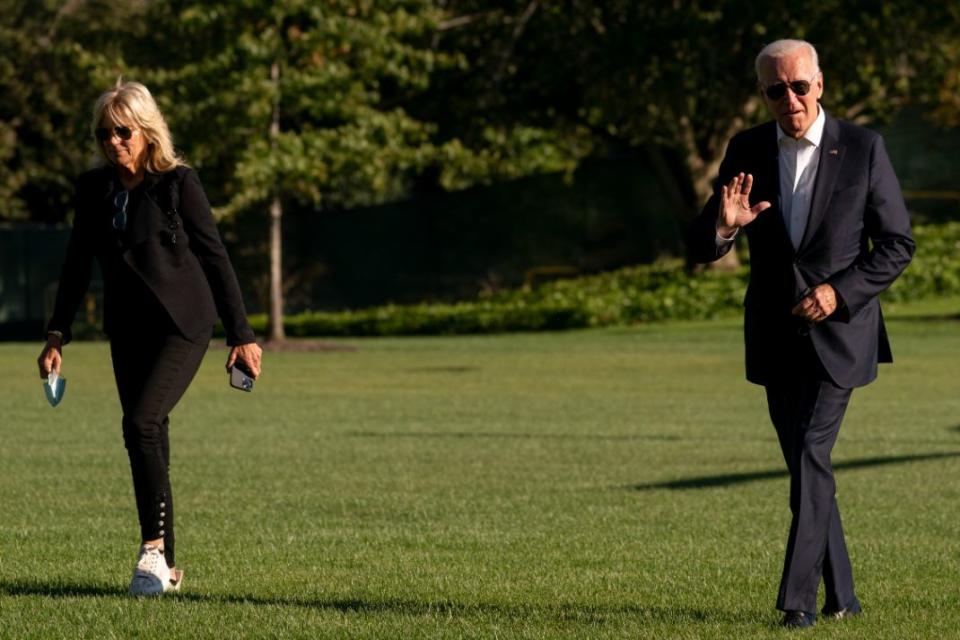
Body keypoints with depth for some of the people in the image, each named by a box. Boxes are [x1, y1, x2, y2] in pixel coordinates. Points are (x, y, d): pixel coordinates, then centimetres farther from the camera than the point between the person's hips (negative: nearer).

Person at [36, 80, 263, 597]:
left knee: (142, 422, -22)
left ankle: (155, 545, -16)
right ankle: (164, 567, 13)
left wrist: (241, 335, -6)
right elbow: (77, 265, 14)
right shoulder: (94, 189, 5)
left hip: (182, 325, -5)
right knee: (147, 438, 5)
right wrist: (56, 335, 11)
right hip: (127, 329, 5)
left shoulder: (178, 182, -8)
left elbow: (215, 257, -5)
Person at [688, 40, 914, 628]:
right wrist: (723, 225, -24)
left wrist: (840, 291, -17)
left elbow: (898, 244, -3)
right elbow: (703, 249, 0)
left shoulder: (863, 149, -7)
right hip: (775, 336, 4)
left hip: (837, 331, -4)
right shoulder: (747, 152, 1)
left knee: (811, 456, -15)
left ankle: (799, 597, -14)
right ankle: (842, 595, 21)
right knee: (808, 466, 10)